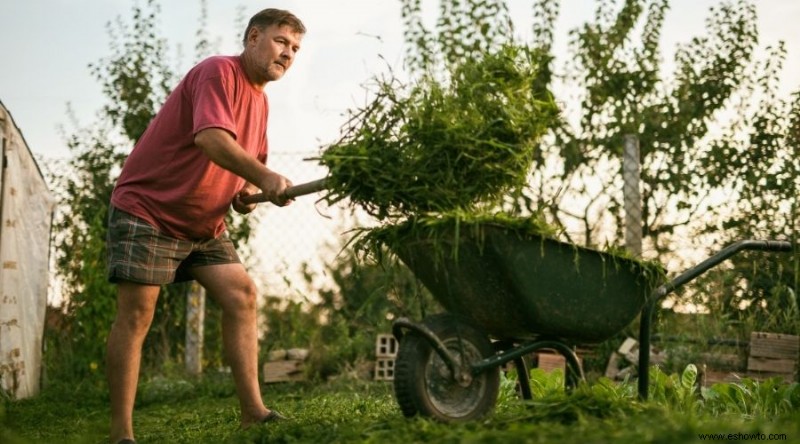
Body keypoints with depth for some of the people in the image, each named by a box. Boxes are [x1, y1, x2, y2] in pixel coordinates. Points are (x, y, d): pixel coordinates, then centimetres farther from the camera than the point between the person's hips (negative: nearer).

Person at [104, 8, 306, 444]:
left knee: (241, 293, -5)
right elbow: (211, 138, -32)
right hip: (146, 208, -8)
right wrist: (265, 177, -40)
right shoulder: (218, 72, -16)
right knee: (136, 312, -10)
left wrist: (245, 190, 2)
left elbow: (251, 158, 23)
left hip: (204, 224, 9)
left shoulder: (260, 100, 11)